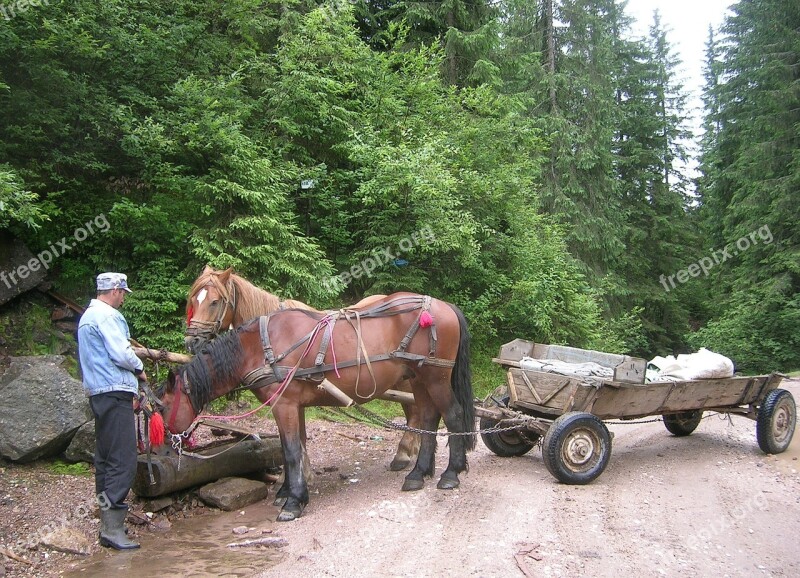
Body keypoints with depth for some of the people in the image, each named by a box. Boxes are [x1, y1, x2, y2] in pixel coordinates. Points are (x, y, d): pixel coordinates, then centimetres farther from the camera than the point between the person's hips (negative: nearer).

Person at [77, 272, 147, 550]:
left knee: (106, 457, 14)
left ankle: (108, 522, 21)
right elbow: (121, 354, -19)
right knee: (123, 460, -10)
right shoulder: (108, 315, -12)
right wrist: (140, 368, -1)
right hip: (115, 392, -11)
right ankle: (112, 529, -10)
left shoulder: (88, 316, 19)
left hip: (98, 392, 11)